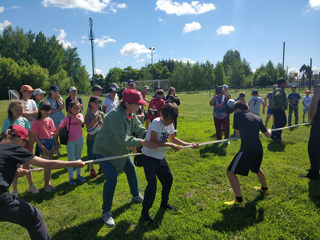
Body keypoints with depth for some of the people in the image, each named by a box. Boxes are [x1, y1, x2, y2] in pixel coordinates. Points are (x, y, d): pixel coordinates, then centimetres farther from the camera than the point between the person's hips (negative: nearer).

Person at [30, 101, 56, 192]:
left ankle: (49, 182, 26)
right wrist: (42, 147, -14)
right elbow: (35, 137, -12)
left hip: (51, 141, 5)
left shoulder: (50, 120, 3)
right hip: (43, 143, -5)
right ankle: (46, 185, 10)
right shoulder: (36, 122, -12)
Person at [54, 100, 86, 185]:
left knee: (78, 158, 16)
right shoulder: (67, 119, -12)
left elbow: (81, 122, -24)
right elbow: (58, 129, -10)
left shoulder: (79, 115, -2)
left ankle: (78, 175, 30)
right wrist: (56, 142, -10)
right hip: (71, 141, -4)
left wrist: (73, 116, -19)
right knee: (71, 159, 5)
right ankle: (71, 178, 17)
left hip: (79, 140, 4)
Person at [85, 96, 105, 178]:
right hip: (91, 137, -3)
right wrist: (95, 120, -22)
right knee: (91, 153, 4)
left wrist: (101, 122, -15)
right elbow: (87, 126, -12)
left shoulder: (101, 113, 3)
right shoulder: (88, 113, -8)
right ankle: (92, 170, 19)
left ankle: (101, 168, 29)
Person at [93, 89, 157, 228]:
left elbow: (140, 129, -4)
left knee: (131, 170, 17)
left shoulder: (131, 115, -4)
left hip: (120, 149, 9)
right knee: (112, 178, -17)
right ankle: (106, 212, 2)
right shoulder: (115, 115, -32)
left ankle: (136, 196, 43)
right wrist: (142, 142, -41)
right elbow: (122, 138, -37)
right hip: (104, 150, -9)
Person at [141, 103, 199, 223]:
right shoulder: (156, 122, -21)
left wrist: (189, 144, 10)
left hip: (160, 157, 8)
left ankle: (164, 203, 37)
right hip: (149, 157, -8)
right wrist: (170, 145, -25)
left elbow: (173, 139, 16)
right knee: (152, 184, -12)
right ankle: (145, 211, 8)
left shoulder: (170, 125, 2)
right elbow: (153, 141, -26)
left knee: (168, 179, 15)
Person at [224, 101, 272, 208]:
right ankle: (265, 189, 56)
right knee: (256, 169, 35)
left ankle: (239, 201, 1)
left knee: (230, 172, 4)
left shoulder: (238, 115, 0)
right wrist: (269, 130, 40)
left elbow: (238, 134, 5)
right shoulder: (257, 117, 13)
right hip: (259, 150, 7)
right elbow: (268, 135, 17)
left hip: (246, 150, -7)